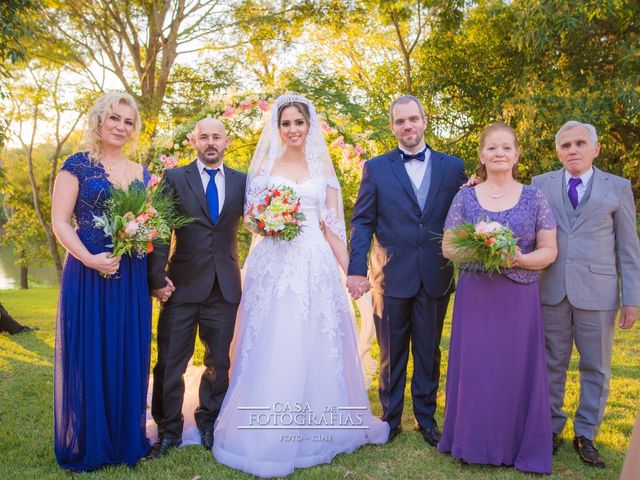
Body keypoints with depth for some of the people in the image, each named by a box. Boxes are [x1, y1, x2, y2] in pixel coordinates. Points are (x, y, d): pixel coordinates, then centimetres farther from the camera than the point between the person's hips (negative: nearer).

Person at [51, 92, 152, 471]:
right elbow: (60, 221, -6)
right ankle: (87, 446, 21)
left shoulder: (142, 173, 13)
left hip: (132, 279, 5)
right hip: (89, 274, -4)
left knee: (129, 357, 11)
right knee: (88, 357, 4)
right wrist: (89, 258, -20)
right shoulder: (79, 165, -1)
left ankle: (127, 439, 27)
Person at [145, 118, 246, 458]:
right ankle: (168, 430, 25)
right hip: (183, 286, -2)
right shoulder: (174, 178, 0)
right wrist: (157, 277, -13)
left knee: (219, 362, 13)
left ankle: (209, 424, 33)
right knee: (170, 362, 6)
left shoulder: (241, 181, 8)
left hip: (225, 287, 2)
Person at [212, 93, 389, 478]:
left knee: (315, 345, 5)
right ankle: (269, 435, 13)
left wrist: (350, 269, 4)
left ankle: (315, 427, 23)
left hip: (315, 264, 1)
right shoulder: (265, 165, 8)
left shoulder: (322, 167, 11)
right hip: (273, 264, -1)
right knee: (272, 347, -1)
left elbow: (332, 224, 9)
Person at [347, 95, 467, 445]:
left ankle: (426, 417, 31)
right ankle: (390, 417, 29)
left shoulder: (453, 167, 4)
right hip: (392, 276, -1)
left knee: (429, 352, 14)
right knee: (391, 353, 12)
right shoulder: (376, 168, 1)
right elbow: (362, 222, -2)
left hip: (436, 276, 1)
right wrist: (356, 269, -8)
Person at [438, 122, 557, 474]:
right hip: (475, 297, 0)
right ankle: (474, 443, 22)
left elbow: (549, 251, 2)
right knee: (474, 366, 4)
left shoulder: (535, 198, 3)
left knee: (518, 368, 5)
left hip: (520, 298, 0)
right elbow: (448, 248, 3)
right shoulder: (465, 198, 4)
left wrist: (519, 259, -18)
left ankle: (519, 445, 25)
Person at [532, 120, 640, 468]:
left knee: (596, 367, 9)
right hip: (551, 291, 1)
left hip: (597, 292, 0)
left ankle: (586, 435, 25)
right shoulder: (541, 184, 6)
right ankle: (551, 428, 26)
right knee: (552, 364, 11)